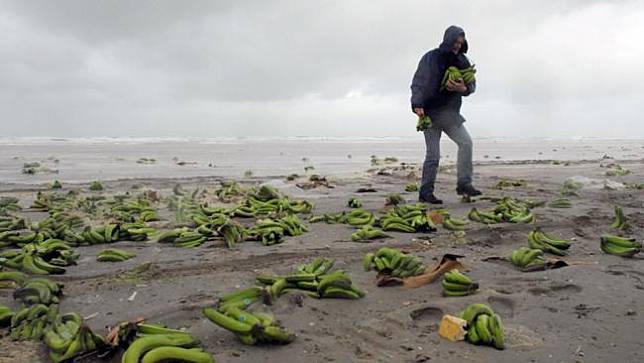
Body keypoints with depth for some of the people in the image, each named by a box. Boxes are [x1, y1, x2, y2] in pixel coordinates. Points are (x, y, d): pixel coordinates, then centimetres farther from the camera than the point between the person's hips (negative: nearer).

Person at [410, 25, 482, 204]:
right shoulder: (430, 58, -6)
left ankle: (464, 183, -4)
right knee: (433, 154, -4)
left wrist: (463, 88, -17)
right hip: (431, 112, -5)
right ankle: (425, 192, 5)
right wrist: (417, 105, -23)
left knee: (466, 142, -10)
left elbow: (472, 84, 8)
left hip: (451, 114, 5)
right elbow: (417, 83, -8)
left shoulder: (462, 61, 8)